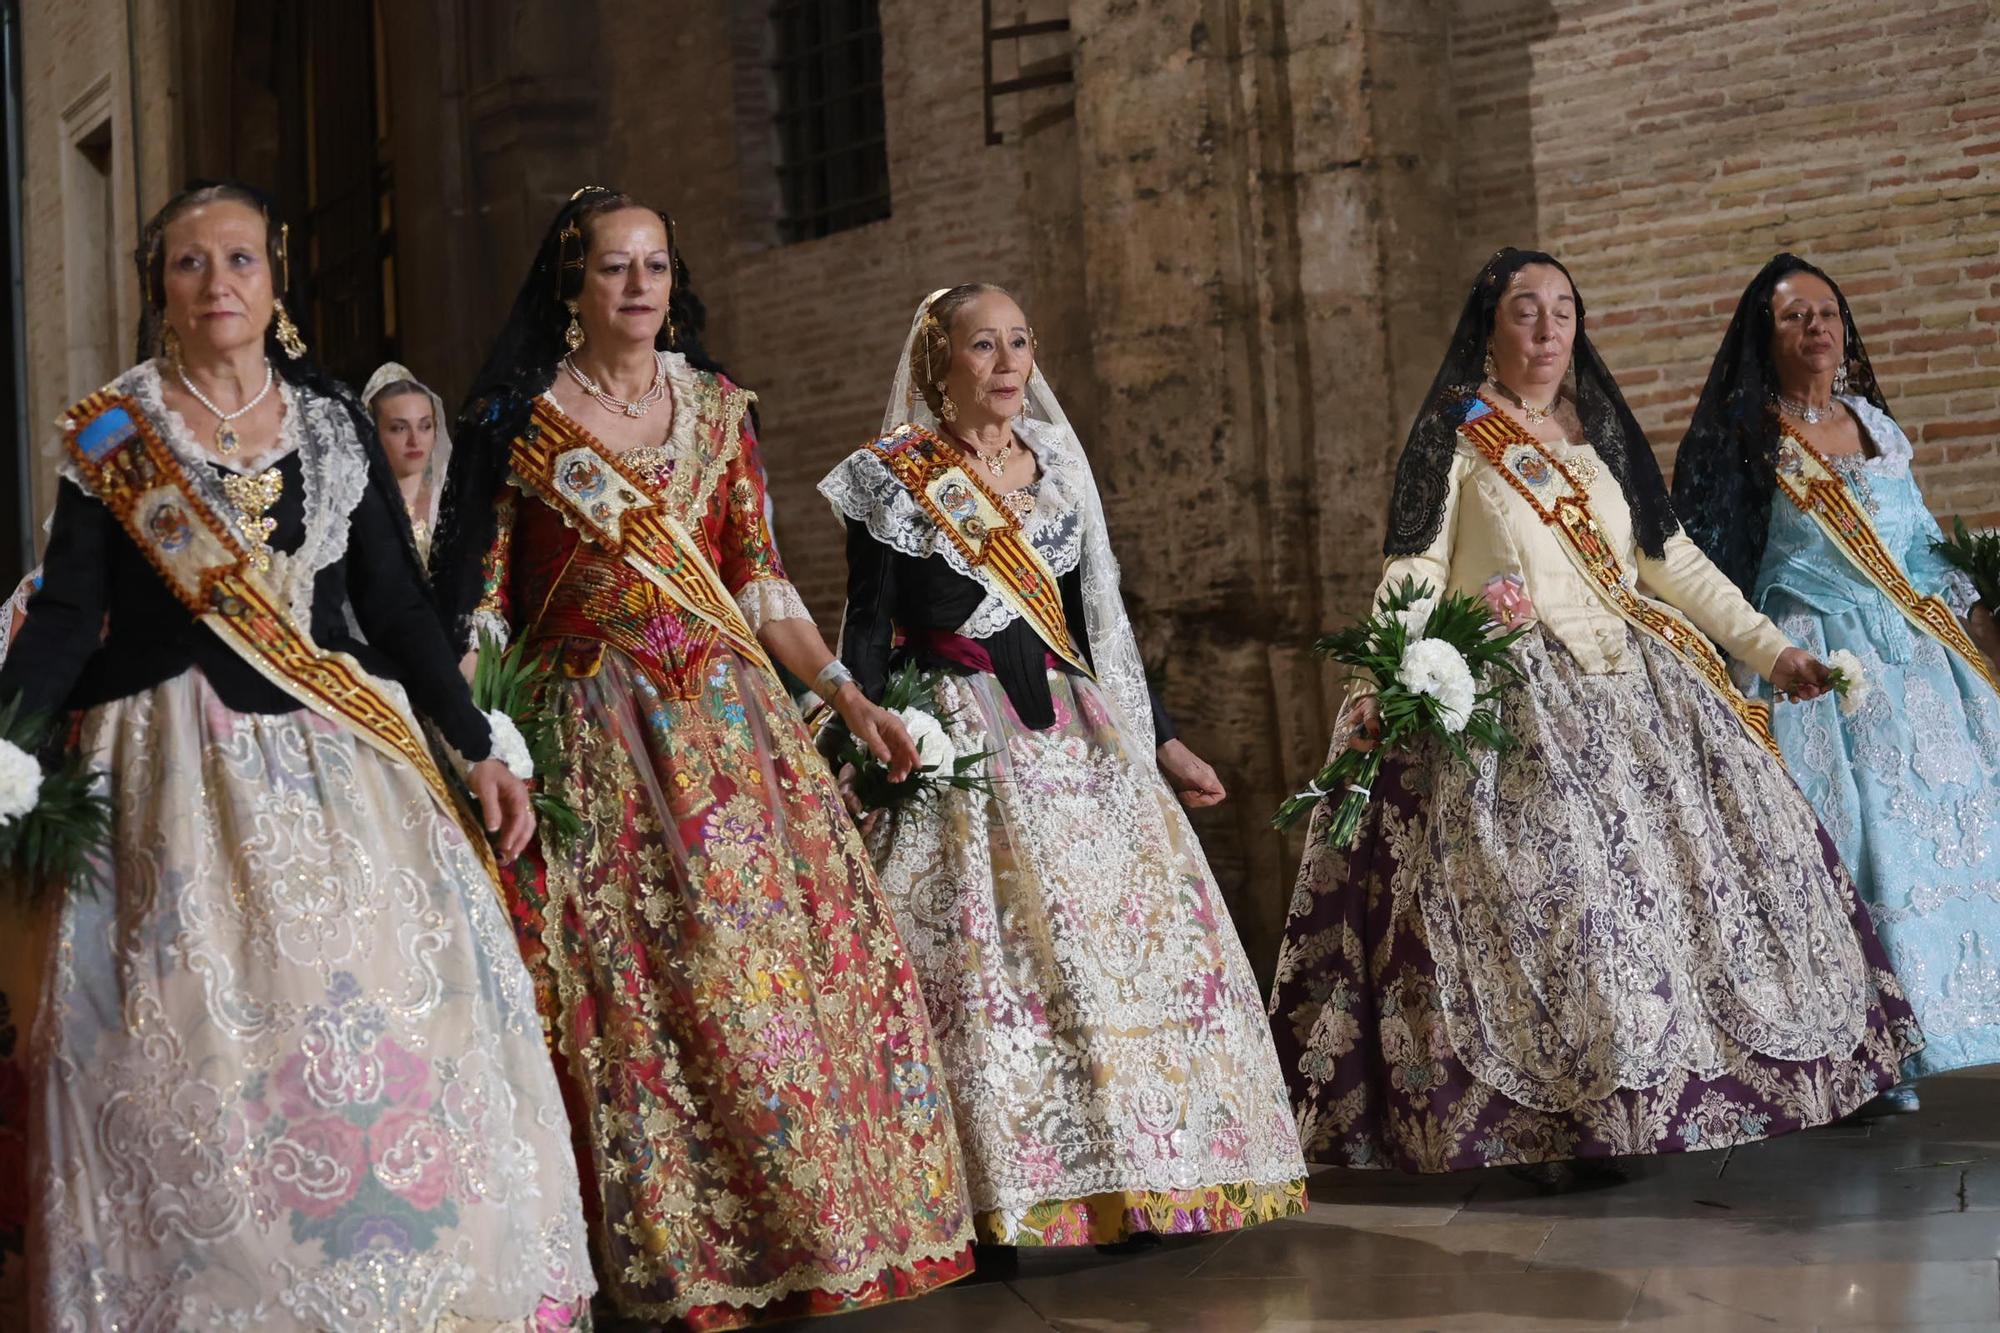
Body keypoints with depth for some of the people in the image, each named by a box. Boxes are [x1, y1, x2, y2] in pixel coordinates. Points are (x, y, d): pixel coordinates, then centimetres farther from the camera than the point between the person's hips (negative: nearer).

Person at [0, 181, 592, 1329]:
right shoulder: (115, 431, 5)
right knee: (200, 1042, -7)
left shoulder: (334, 422, 11)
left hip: (341, 756, 2)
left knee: (389, 1011, -5)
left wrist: (482, 744, 7)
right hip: (180, 765, -2)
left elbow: (398, 600, 12)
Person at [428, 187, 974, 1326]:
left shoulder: (717, 408, 11)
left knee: (791, 953, -3)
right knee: (635, 988, -5)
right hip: (601, 739, -3)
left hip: (732, 720, 3)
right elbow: (483, 604, 2)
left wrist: (852, 698, 3)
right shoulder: (521, 420, 3)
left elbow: (761, 583, 11)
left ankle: (807, 1231, 8)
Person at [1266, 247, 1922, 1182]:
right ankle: (1553, 1119, -13)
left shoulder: (1602, 428, 17)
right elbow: (1412, 571, -7)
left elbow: (1672, 559, 18)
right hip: (1516, 700, -6)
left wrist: (1769, 648, 11)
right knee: (1545, 881, -17)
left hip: (1636, 686, 6)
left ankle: (1674, 1092, 9)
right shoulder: (1455, 435, 2)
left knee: (1704, 854, 0)